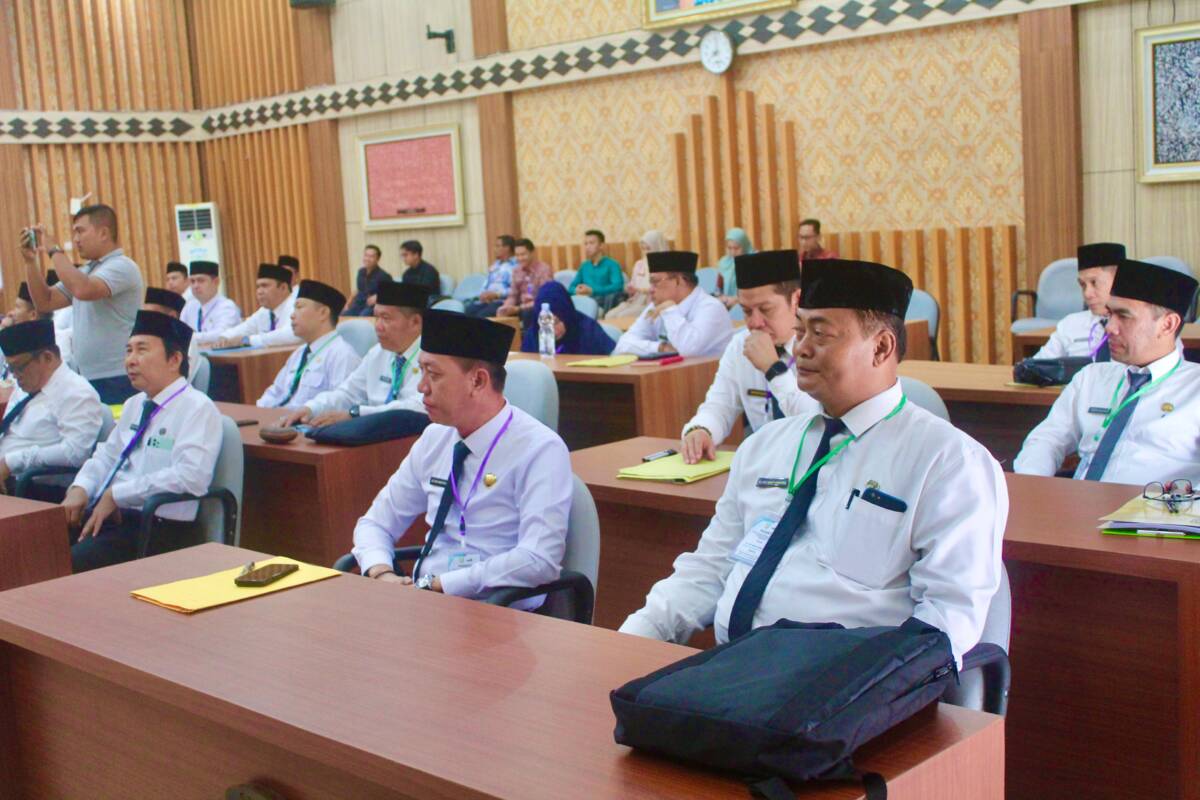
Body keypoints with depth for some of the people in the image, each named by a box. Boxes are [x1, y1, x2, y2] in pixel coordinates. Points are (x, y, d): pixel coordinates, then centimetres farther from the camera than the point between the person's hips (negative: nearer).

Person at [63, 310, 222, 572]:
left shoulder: (197, 409, -8)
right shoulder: (134, 405, 19)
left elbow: (190, 476, -21)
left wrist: (116, 494, -17)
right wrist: (80, 489, 4)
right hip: (105, 512, 8)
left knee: (70, 563, -27)